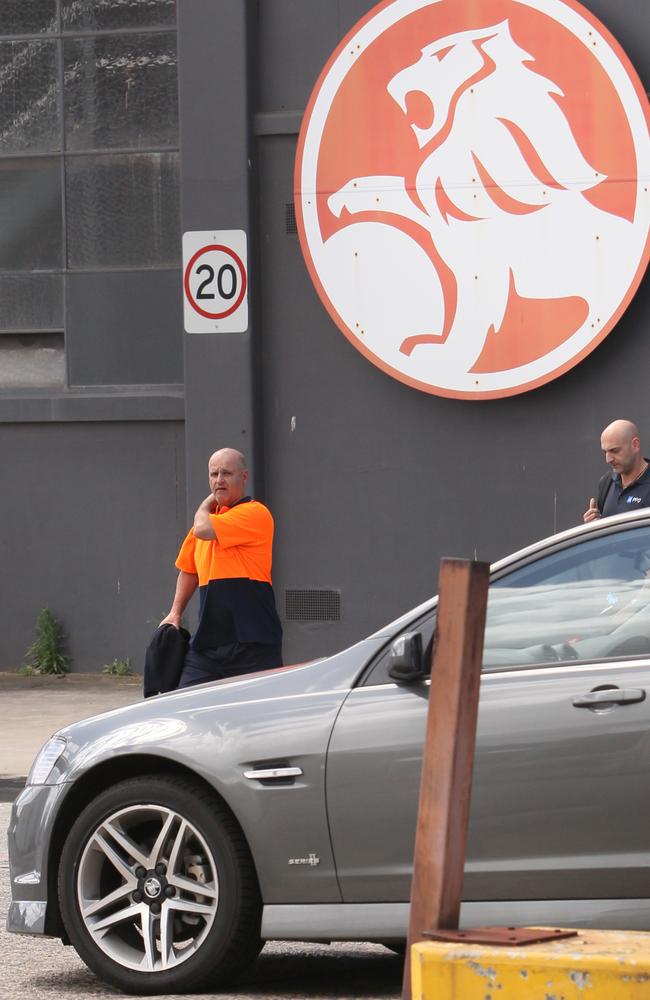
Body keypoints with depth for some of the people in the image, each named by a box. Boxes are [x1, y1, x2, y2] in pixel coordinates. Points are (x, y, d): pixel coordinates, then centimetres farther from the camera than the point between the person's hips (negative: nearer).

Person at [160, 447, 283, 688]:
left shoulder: (254, 513, -8)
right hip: (207, 642, 7)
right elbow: (189, 569, 31)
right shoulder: (209, 516, 17)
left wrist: (208, 503, 1)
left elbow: (203, 529, -20)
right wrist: (175, 613, 23)